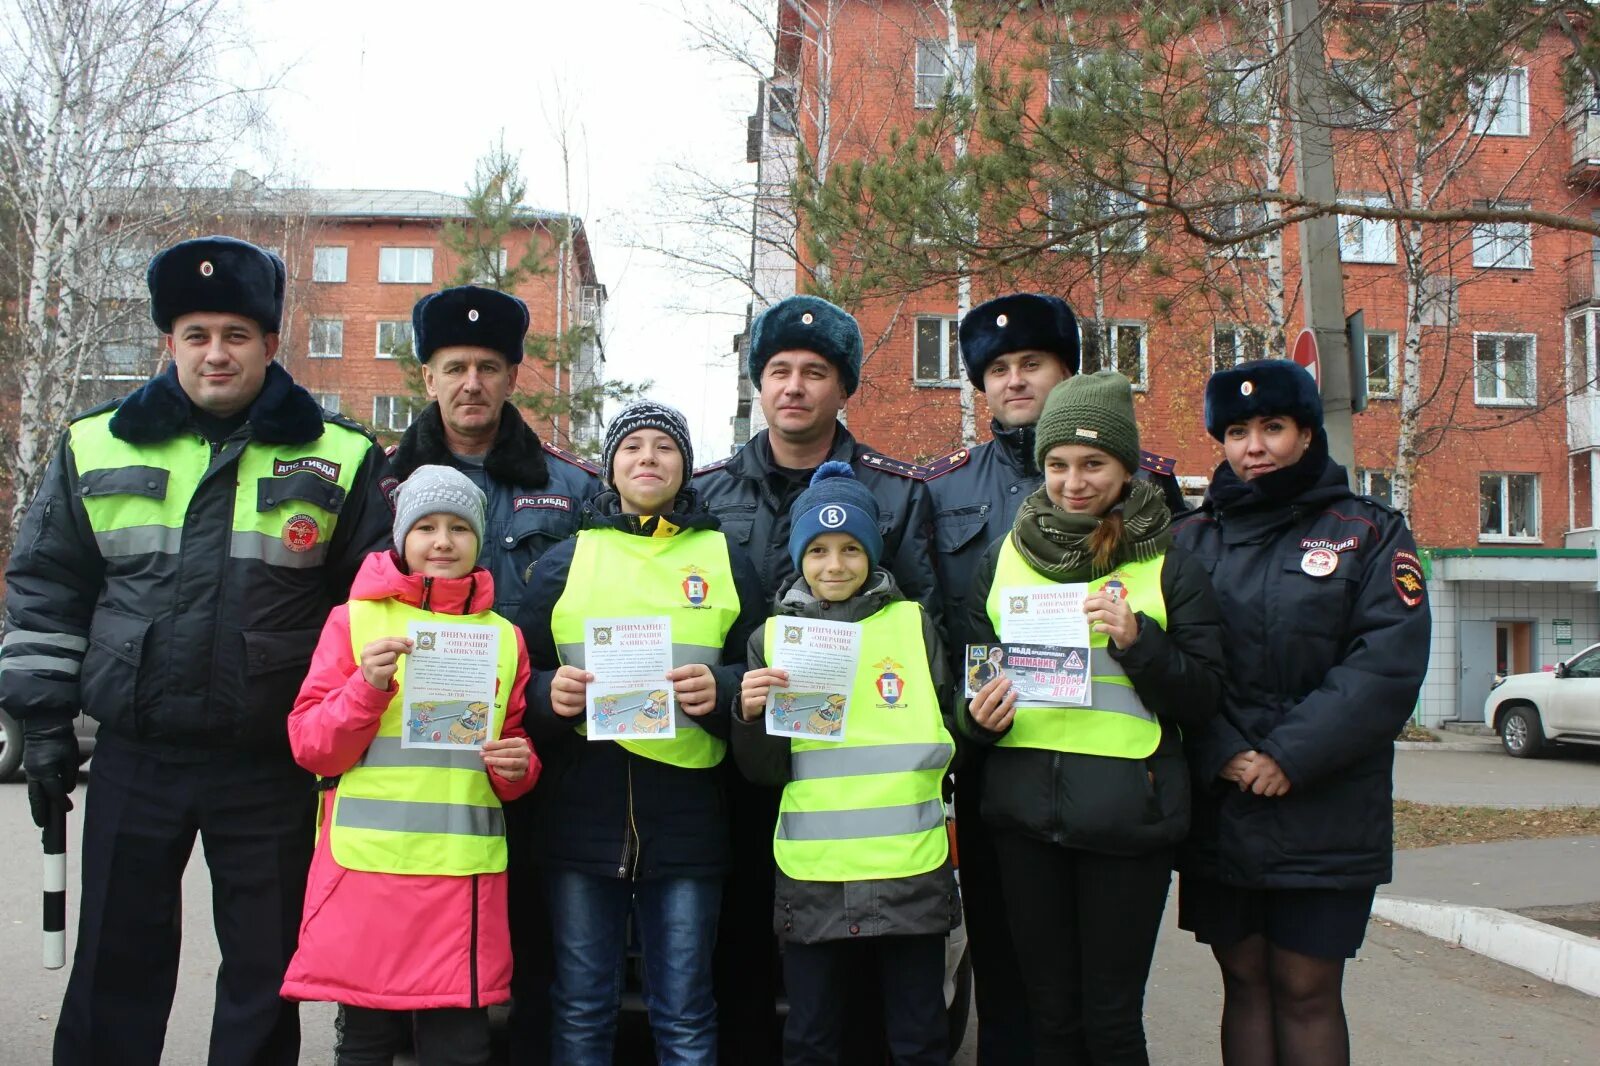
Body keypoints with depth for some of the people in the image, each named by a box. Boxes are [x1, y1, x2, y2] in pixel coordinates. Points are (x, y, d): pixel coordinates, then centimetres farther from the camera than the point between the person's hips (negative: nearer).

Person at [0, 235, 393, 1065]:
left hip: (272, 768, -1)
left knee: (266, 972, 10)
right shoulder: (96, 447, 5)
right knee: (116, 966, 12)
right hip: (134, 759, 2)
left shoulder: (339, 459, -1)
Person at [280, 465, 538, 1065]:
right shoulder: (355, 620, 3)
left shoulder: (503, 637, 10)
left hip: (465, 870, 2)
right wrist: (367, 687, -16)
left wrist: (516, 767, -4)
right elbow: (309, 746, 0)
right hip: (367, 864, -2)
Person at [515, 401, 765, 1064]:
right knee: (581, 1012, 9)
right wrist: (549, 694, -12)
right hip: (582, 816, 1)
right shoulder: (565, 560, 10)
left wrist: (721, 689, -14)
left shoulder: (725, 560, 9)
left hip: (687, 817, 0)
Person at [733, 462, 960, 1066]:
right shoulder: (773, 635, 6)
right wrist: (751, 716, -13)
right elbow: (764, 771, 3)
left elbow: (946, 737, 12)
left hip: (911, 872, 0)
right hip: (813, 877, 1)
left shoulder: (913, 623, 4)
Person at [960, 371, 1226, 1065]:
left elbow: (1203, 701, -1)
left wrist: (1138, 639, -17)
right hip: (1023, 808, 3)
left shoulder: (1168, 566, 2)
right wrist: (980, 715, -5)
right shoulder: (1005, 556, 9)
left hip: (1126, 817, -3)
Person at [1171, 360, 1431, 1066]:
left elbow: (1389, 662, -10)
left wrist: (1292, 756, -16)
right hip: (1218, 810, 2)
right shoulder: (1192, 539, 9)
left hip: (1324, 813, -2)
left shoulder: (1369, 533, 3)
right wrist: (1220, 755, -14)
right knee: (1244, 981, 9)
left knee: (1306, 989, 2)